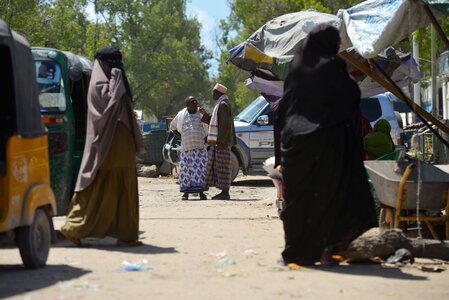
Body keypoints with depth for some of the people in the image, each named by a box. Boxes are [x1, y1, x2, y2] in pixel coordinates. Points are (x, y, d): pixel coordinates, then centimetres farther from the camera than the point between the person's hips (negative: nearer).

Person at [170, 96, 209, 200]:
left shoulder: (202, 114, 10)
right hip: (186, 146, 0)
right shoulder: (181, 115, 8)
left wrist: (206, 139, 6)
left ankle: (201, 192, -3)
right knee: (186, 168, -5)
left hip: (200, 146, 1)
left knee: (200, 168, -6)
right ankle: (186, 192, 1)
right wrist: (180, 137, 7)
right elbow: (172, 127, 20)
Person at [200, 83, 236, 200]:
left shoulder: (223, 105, -14)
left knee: (222, 165, -8)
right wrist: (205, 114, 14)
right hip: (218, 141, 11)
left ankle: (225, 192, -5)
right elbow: (213, 121, 26)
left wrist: (220, 141, -24)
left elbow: (225, 124, -21)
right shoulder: (220, 104, 18)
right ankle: (224, 192, 14)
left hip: (222, 142, -11)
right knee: (217, 165, 12)